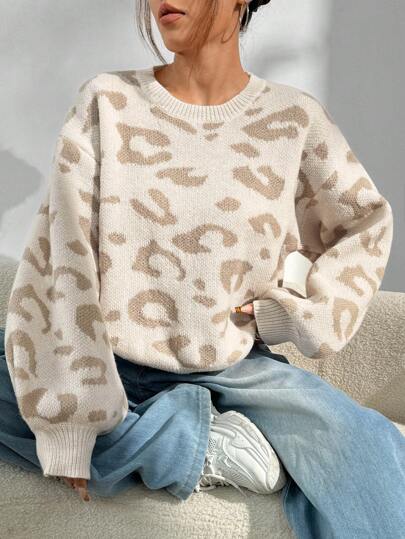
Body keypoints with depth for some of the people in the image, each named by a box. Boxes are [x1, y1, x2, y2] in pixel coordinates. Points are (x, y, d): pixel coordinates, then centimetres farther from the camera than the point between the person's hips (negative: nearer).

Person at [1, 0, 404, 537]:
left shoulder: (294, 118, -4)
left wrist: (294, 313, -3)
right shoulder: (107, 101, -7)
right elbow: (61, 259, -13)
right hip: (115, 365, 2)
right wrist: (68, 413, -17)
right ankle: (205, 447, -15)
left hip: (238, 368, -1)